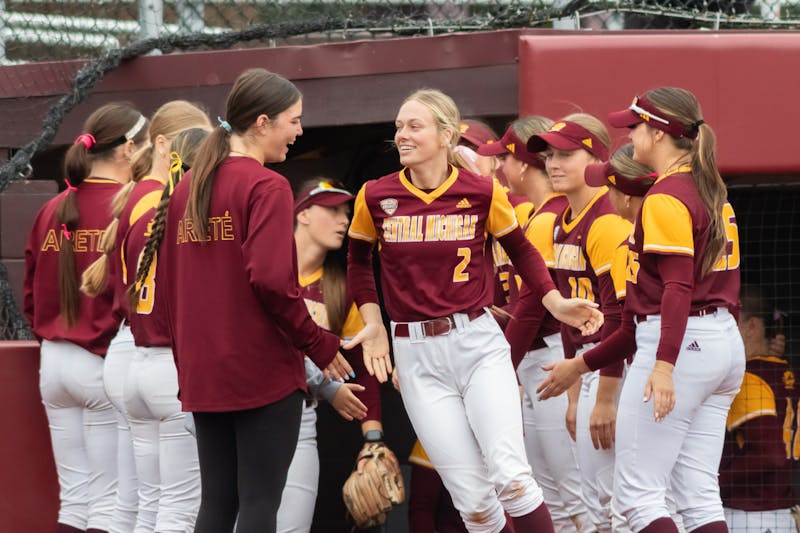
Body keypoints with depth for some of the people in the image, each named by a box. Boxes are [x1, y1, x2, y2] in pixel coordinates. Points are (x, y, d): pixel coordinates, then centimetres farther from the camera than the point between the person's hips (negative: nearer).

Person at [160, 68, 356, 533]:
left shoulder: (187, 187, 11)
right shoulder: (267, 186, -11)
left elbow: (168, 275, 14)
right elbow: (270, 280, -20)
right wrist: (320, 344, -10)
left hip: (203, 372, 7)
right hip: (264, 370, -7)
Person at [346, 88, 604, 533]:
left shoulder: (482, 192, -4)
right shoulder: (376, 197, -1)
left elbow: (520, 250, 12)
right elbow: (359, 260, 16)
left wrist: (557, 304, 1)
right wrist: (374, 324, 5)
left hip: (479, 343, -1)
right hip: (418, 357, 1)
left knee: (511, 475, -17)